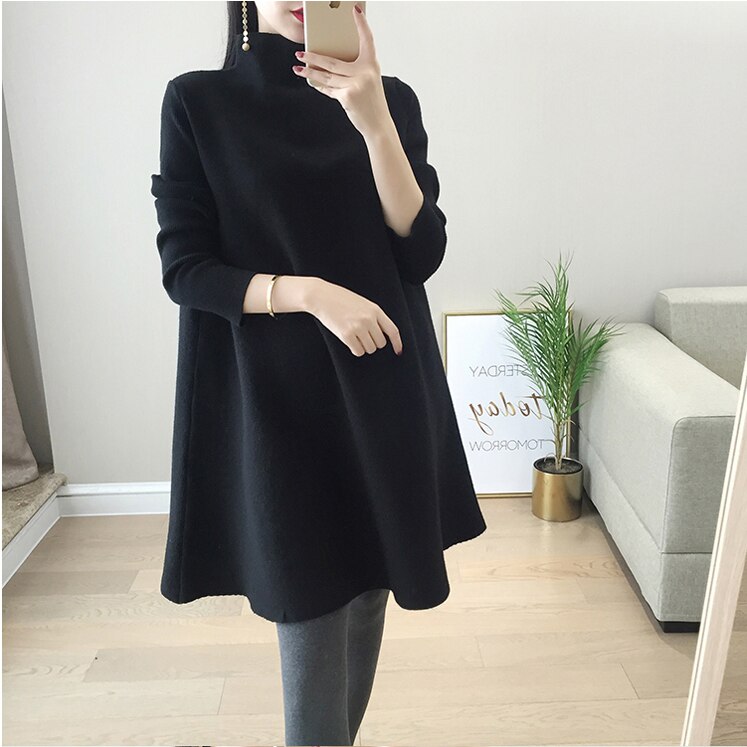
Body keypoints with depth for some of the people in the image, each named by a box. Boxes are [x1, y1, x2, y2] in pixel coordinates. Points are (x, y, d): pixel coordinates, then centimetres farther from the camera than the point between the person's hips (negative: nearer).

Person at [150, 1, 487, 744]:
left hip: (382, 392, 4)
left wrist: (375, 123, -17)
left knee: (365, 602, 15)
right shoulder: (198, 101, -1)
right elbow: (184, 269, -5)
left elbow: (422, 253, -5)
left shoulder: (389, 99, 5)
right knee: (310, 633, 0)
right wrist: (308, 292, -19)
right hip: (274, 400, -3)